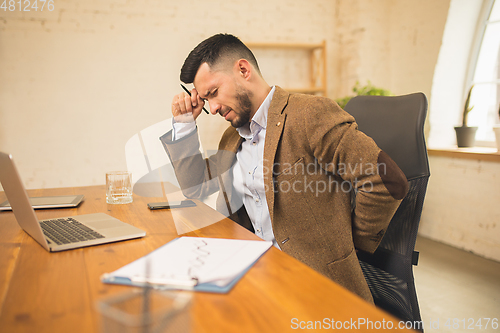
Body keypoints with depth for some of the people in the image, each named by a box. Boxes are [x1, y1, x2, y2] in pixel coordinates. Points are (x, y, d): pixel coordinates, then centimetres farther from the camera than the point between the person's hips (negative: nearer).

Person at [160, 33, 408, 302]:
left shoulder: (311, 114, -15)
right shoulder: (233, 137, 14)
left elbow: (388, 182, -17)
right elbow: (195, 187, 20)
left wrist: (349, 244, -6)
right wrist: (184, 123, 11)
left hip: (318, 279, -7)